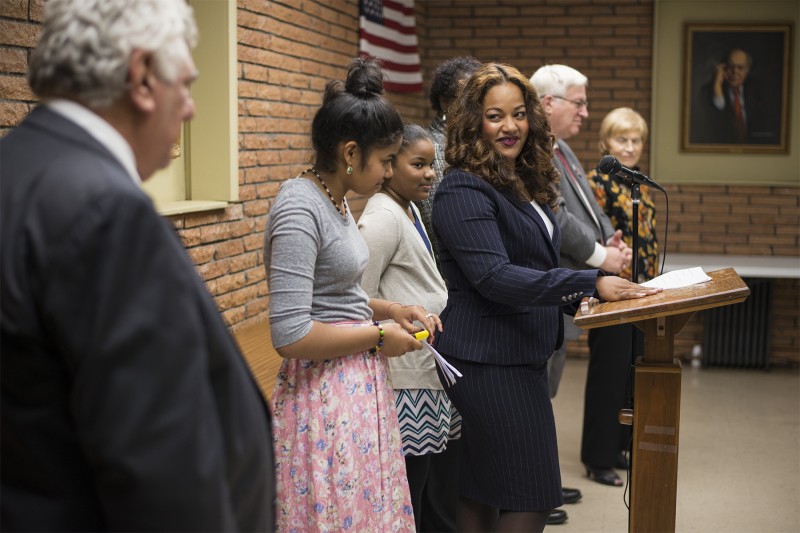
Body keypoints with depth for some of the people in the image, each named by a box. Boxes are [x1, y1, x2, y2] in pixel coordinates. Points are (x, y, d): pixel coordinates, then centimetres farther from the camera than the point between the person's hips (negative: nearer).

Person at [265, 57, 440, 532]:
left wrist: (392, 309, 7)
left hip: (359, 387, 9)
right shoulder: (300, 211, -19)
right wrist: (379, 336, -14)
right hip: (326, 398, -9)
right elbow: (290, 335, -25)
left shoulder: (336, 200, 9)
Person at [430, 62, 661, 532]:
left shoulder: (526, 184, 14)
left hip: (523, 355, 9)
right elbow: (494, 277, -25)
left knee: (483, 494, 15)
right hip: (490, 359, -9)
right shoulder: (464, 191, -15)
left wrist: (584, 294, 10)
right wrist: (589, 283, -30)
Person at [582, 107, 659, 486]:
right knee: (608, 373, -2)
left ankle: (619, 446, 26)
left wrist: (652, 281, 16)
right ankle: (598, 458, 8)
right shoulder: (597, 181, -10)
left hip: (641, 291, 8)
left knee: (631, 371, 13)